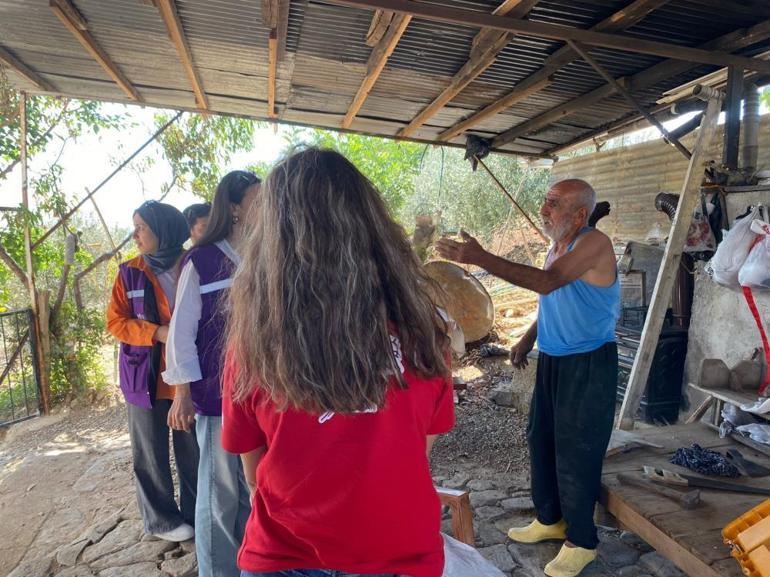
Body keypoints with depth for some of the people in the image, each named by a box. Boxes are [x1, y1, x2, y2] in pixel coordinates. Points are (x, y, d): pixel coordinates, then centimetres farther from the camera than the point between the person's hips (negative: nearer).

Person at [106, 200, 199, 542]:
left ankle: (195, 513, 30)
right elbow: (115, 322, -1)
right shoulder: (130, 273, -1)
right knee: (151, 453, 12)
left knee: (192, 450, 9)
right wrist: (157, 333, -16)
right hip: (145, 376, 1)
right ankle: (161, 519, 30)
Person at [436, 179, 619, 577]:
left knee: (575, 452, 2)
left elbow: (547, 283, -33)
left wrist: (480, 258, -37)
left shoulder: (594, 243, -19)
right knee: (541, 440, 15)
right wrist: (529, 338, 9)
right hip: (552, 360, 8)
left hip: (588, 364, -8)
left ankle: (582, 541, 22)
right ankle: (550, 519, 35)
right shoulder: (557, 245, 8)